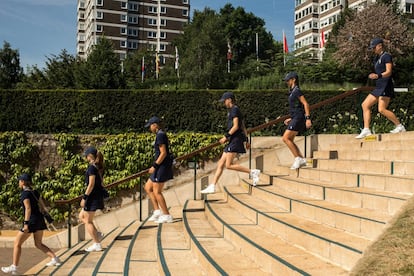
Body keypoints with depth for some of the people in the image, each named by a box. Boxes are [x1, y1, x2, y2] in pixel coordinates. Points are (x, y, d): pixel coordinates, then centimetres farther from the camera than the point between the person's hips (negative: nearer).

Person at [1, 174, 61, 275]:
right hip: (39, 219, 8)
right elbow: (42, 206, 14)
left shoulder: (25, 193, -11)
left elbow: (28, 208, -21)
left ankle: (14, 267, 6)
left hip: (31, 220, -8)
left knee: (17, 244, 4)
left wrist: (26, 223, -23)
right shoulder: (35, 192, 12)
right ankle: (55, 258, 6)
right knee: (38, 244, 17)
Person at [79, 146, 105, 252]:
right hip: (98, 195, 9)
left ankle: (97, 245, 5)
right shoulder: (99, 167, 11)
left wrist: (84, 197, -17)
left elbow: (91, 184, -21)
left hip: (93, 196, -9)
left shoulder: (92, 167, -17)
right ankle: (97, 234, 13)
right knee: (81, 216, 19)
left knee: (88, 221, 1)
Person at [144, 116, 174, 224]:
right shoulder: (161, 135, 16)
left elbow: (163, 153, -21)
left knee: (157, 192, -4)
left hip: (162, 166, -10)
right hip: (161, 166, 10)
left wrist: (155, 166, -17)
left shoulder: (160, 135, -15)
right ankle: (157, 211, 11)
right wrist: (155, 165, 20)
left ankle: (167, 216, 2)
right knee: (148, 187, 14)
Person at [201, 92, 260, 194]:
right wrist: (246, 139, 24)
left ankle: (252, 172, -7)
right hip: (233, 141, 10)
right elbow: (243, 127, 23)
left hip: (236, 139, -10)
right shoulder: (233, 110, 21)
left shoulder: (234, 109, -8)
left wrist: (226, 136, -16)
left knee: (228, 165, -12)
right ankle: (212, 187, 6)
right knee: (220, 164, 6)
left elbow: (236, 126, -17)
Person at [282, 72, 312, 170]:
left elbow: (305, 104, -18)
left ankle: (298, 158, -11)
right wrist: (291, 119, 25)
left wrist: (308, 118, -25)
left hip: (298, 118, -10)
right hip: (295, 119, 10)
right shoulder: (292, 92, 20)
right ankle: (301, 159, 11)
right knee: (290, 140, 10)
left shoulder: (297, 91, -10)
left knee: (285, 138, -14)